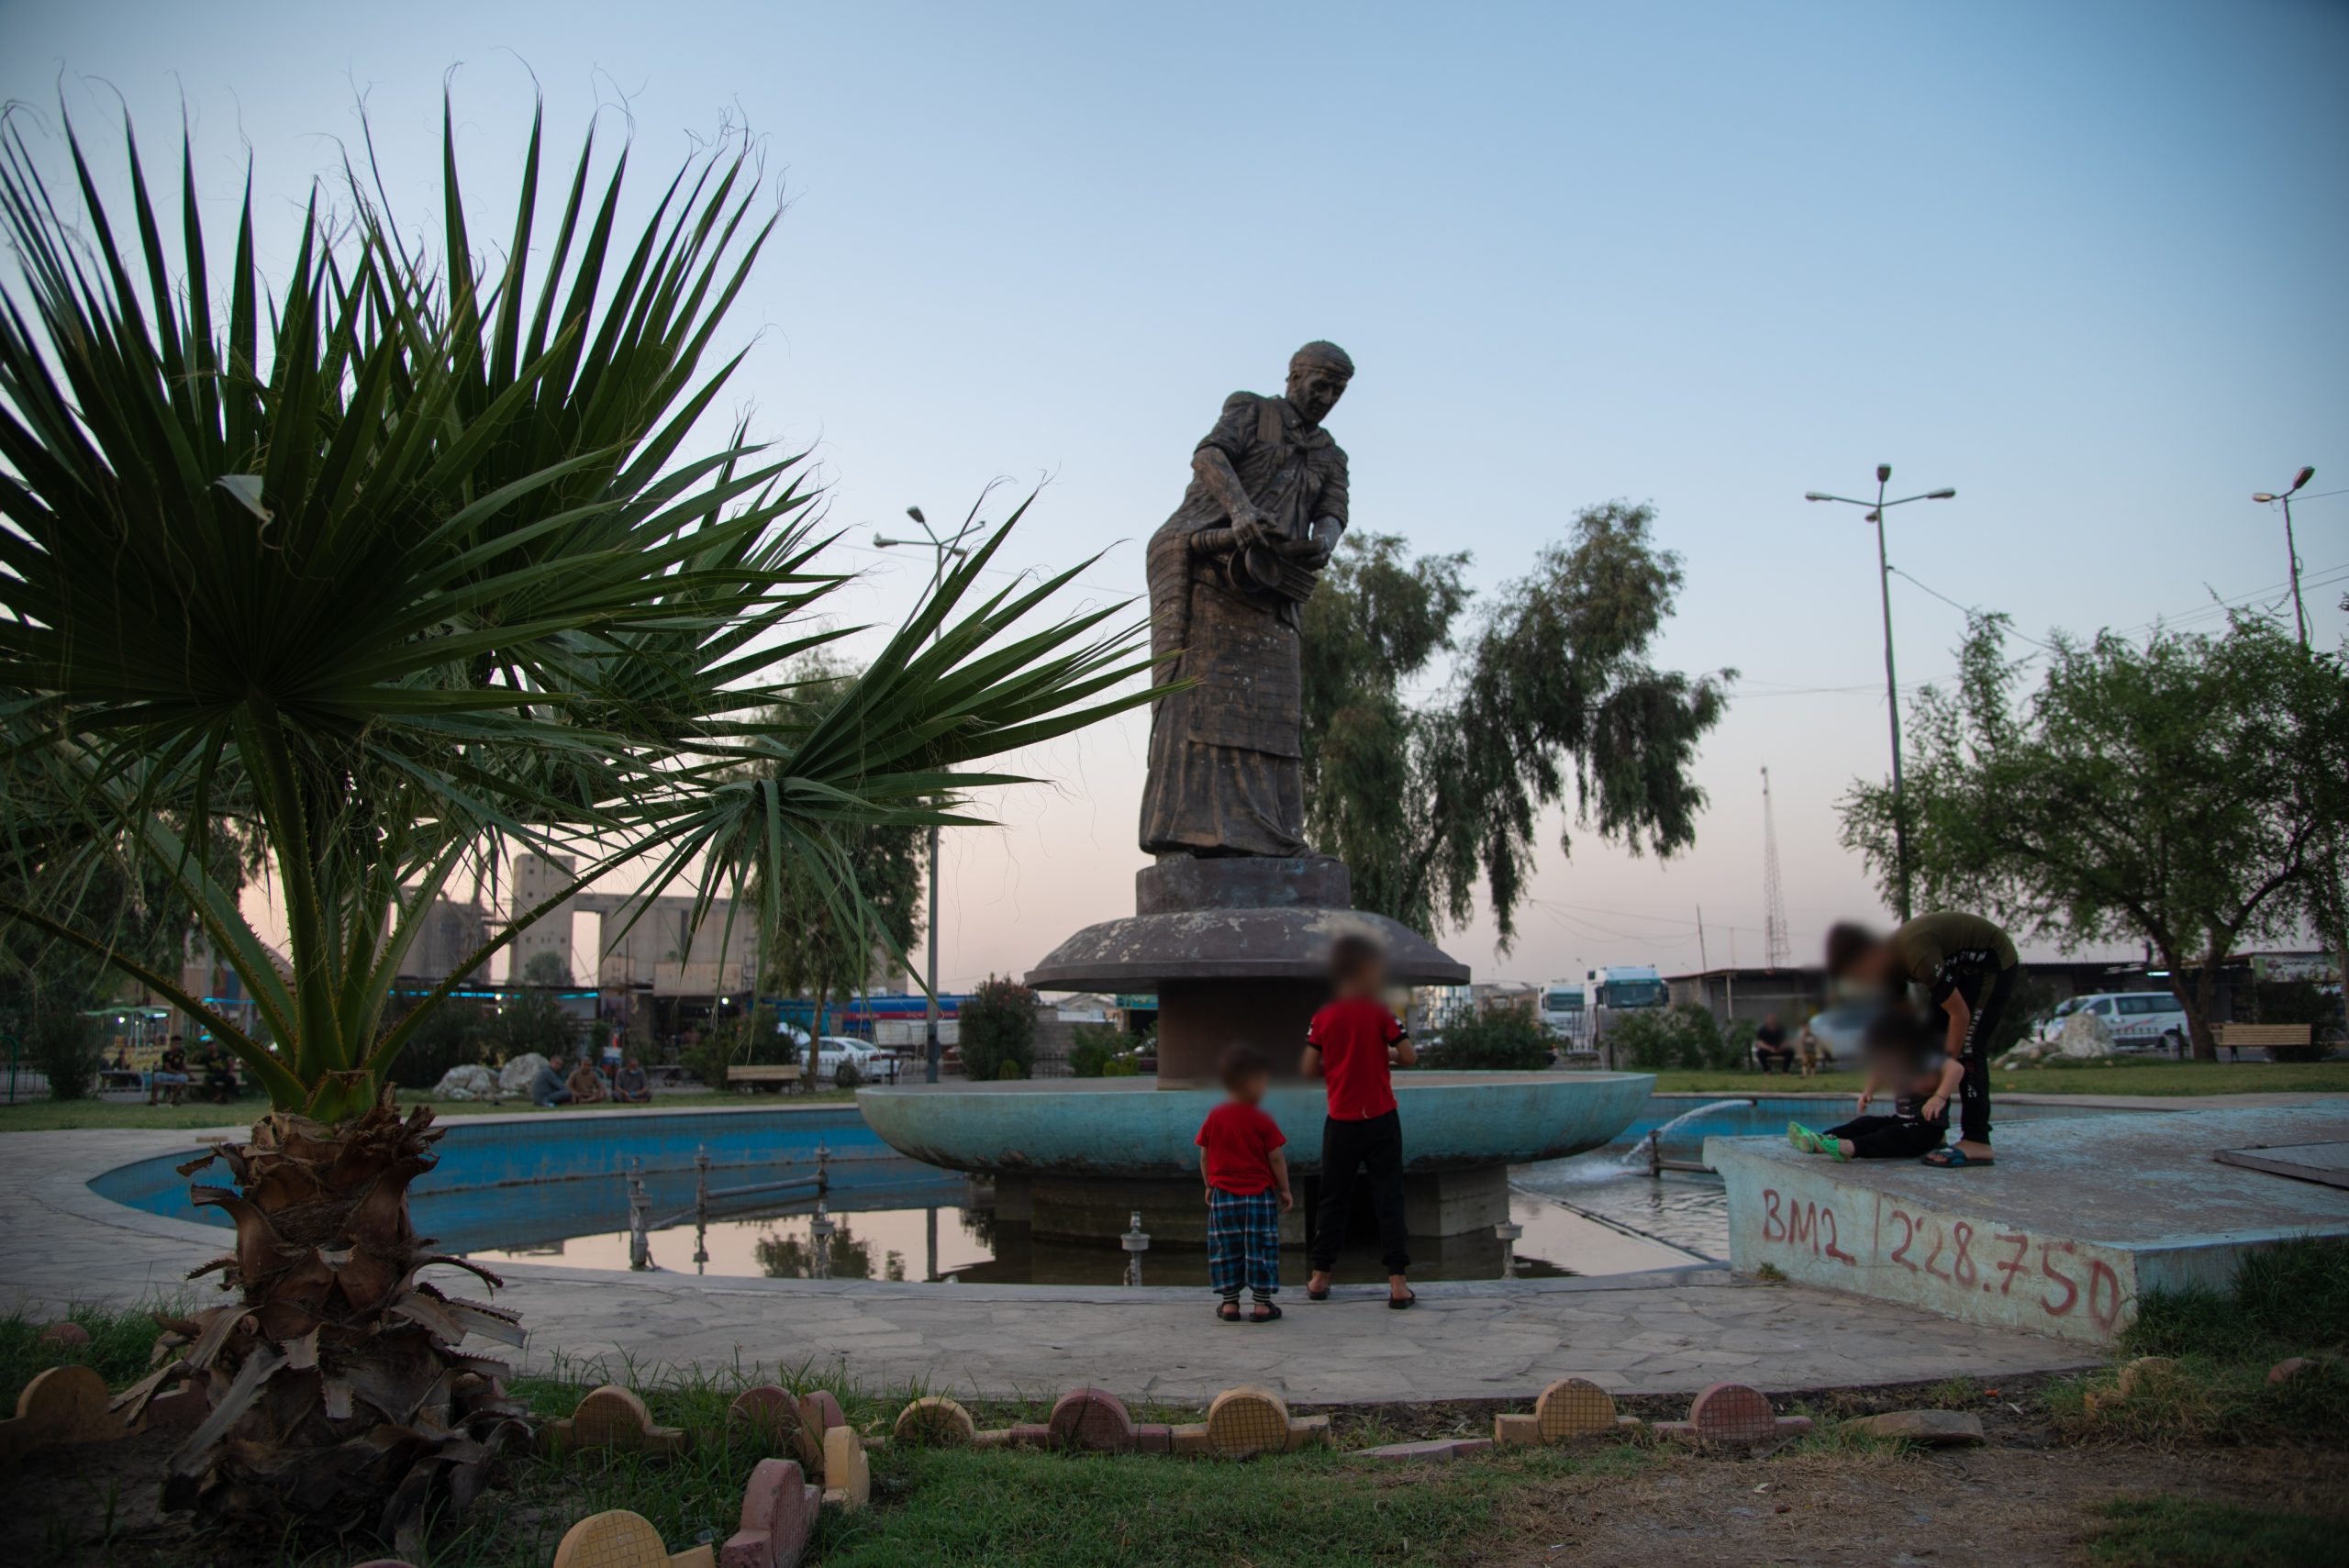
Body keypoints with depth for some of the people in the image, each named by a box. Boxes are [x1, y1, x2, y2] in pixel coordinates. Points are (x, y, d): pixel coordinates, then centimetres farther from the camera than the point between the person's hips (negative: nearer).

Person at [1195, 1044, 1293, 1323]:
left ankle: (1229, 1303, 11)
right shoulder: (1262, 1121, -10)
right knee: (1260, 1248, 5)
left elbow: (1204, 1156, 5)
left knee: (1226, 1249, 9)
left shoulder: (1214, 1118, 0)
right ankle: (1262, 1303, 6)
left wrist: (1209, 1186, 17)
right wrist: (1285, 1189, 3)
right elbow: (1276, 1158, -7)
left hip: (1223, 1195, 3)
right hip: (1259, 1195, -3)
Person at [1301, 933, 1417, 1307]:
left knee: (1333, 1198, 12)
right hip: (1381, 1120, -2)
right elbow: (1409, 1057, -8)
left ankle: (1320, 1277, 18)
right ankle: (1397, 1281, 0)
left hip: (1341, 1122, 2)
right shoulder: (1380, 1012, -7)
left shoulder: (1323, 1018, -2)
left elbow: (1309, 1069, -1)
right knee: (1388, 1198, 3)